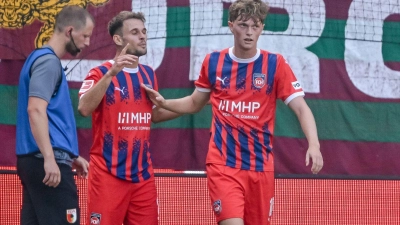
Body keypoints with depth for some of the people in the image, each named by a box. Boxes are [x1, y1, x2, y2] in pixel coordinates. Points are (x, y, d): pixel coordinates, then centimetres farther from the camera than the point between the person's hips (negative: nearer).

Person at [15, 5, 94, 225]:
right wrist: (49, 158, -27)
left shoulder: (41, 58, 21)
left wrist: (71, 156, 27)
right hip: (46, 162, -10)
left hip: (34, 160, 10)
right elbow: (35, 110, -22)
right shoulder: (48, 61, -10)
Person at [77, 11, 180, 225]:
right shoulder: (101, 73, -8)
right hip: (109, 173, -6)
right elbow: (84, 108, -25)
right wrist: (111, 73, -34)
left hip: (143, 174, 6)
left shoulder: (148, 74, 11)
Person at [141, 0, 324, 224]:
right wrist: (164, 102, 0)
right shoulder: (213, 62, 3)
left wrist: (314, 145, -25)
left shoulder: (275, 64, -3)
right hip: (223, 164, -1)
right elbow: (195, 103, 18)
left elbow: (301, 108, -8)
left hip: (260, 166, 1)